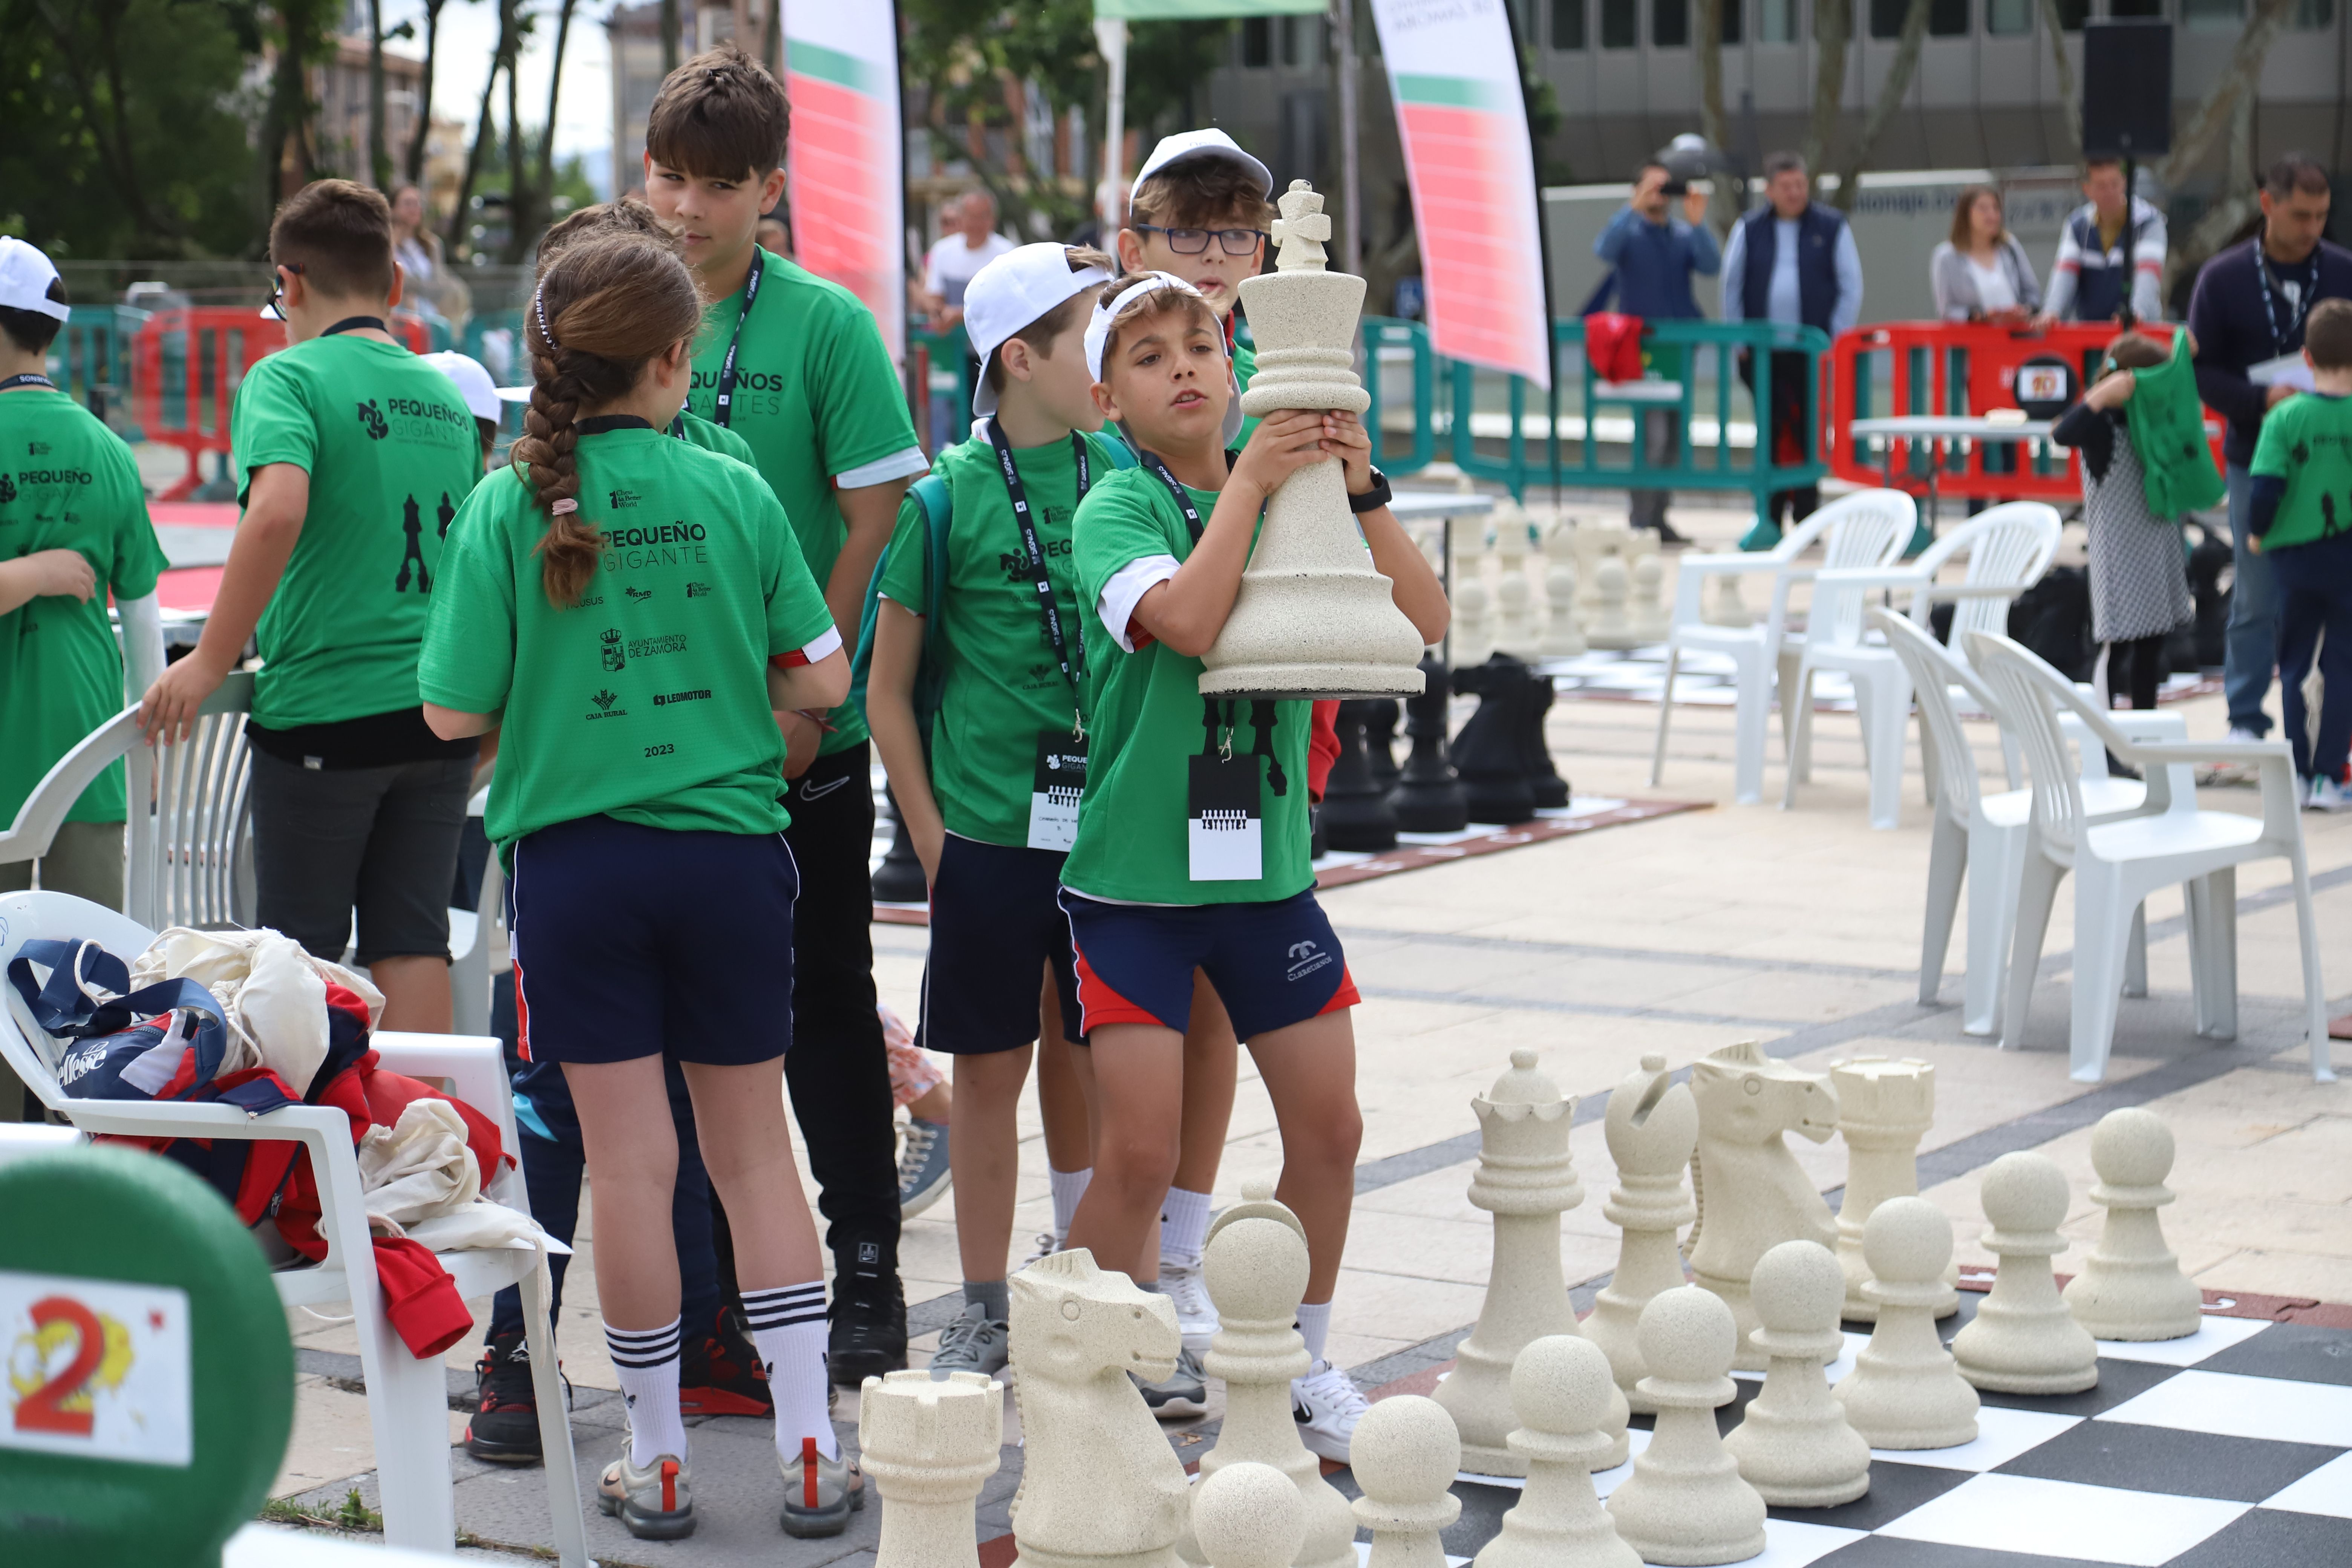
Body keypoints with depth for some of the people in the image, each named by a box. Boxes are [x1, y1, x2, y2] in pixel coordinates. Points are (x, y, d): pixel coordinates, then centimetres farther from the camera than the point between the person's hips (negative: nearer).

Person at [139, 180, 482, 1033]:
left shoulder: (287, 377, -8)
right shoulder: (447, 395, 11)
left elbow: (278, 509, -26)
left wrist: (210, 660, -18)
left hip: (323, 709, -5)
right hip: (441, 711, 5)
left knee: (304, 953, 6)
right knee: (414, 944, 8)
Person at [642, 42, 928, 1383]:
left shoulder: (827, 325, -6)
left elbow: (876, 520, -7)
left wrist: (805, 693, -12)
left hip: (798, 737, -3)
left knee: (827, 1005, 4)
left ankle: (867, 1274, 14)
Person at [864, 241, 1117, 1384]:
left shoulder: (1119, 480, 3)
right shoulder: (949, 496, -5)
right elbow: (887, 688, 0)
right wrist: (930, 837, -4)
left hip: (1106, 820, 2)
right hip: (988, 828, -2)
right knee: (990, 1067, 7)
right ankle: (984, 1312, 19)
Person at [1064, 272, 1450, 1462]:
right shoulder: (1117, 508, -8)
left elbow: (1425, 621, -4)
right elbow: (1186, 618, -28)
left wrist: (1363, 491, -14)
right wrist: (1252, 483, -22)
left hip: (1267, 864, 5)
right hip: (1132, 876, -5)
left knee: (1329, 1126, 7)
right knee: (1140, 1152, -8)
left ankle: (1300, 1368, 26)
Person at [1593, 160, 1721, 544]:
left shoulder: (1684, 234, 11)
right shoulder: (1628, 230, 2)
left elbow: (1711, 266, -5)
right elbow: (1604, 250, -20)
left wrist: (1698, 223, -17)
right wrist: (1634, 207, -25)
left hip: (1679, 343, 5)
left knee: (1673, 437, 8)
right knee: (1652, 433, -13)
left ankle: (1658, 519, 16)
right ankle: (1641, 522, -9)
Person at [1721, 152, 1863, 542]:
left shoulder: (1833, 227, 3)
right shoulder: (1749, 230, 7)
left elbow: (1851, 287, 3)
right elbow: (1732, 287, 10)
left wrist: (1835, 340, -4)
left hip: (1813, 351, -1)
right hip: (1763, 351, 1)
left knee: (1809, 432, 0)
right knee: (1772, 432, 1)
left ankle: (1806, 516, 6)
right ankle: (1770, 517, 5)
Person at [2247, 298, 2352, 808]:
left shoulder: (2285, 417, -10)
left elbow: (2265, 489, -17)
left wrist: (2258, 533, 1)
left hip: (2293, 556, 1)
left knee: (2294, 666, 13)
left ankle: (2298, 776, 14)